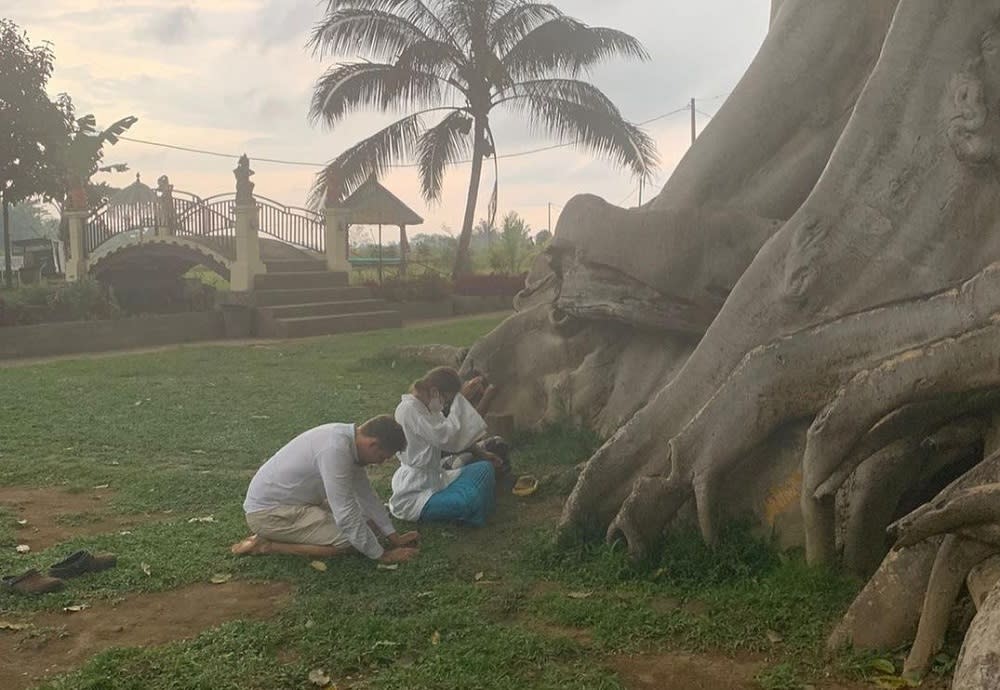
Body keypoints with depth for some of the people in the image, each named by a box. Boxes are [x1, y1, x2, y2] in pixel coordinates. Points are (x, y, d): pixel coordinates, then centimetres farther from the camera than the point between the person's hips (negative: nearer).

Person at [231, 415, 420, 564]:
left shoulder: (348, 438, -1)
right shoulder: (336, 449, -30)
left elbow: (367, 494, 10)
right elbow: (346, 515, -28)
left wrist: (394, 537, 7)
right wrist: (382, 556, -19)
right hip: (268, 512, -10)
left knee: (367, 523, 7)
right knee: (349, 541, -20)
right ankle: (267, 545, -9)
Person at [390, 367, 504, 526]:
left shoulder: (427, 407, 9)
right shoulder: (409, 410, -22)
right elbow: (446, 437, -30)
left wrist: (480, 453, 4)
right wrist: (461, 398, -27)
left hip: (433, 477, 10)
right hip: (413, 494, -10)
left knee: (484, 469, 0)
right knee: (470, 501, -27)